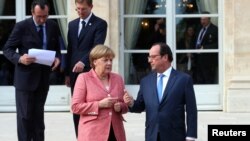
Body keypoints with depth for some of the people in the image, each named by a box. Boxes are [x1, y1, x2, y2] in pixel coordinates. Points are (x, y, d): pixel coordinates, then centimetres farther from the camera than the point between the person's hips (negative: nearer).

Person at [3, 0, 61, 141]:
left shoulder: (53, 26, 4)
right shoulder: (22, 26, -9)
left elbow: (56, 48, 15)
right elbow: (7, 49, -7)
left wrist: (57, 58, -7)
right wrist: (20, 58, -26)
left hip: (44, 77, 4)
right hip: (25, 77, -4)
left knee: (38, 113, 13)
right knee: (25, 115, 0)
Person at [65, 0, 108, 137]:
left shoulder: (100, 24, -3)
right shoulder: (72, 24, 15)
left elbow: (97, 47, -15)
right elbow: (70, 49, 16)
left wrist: (83, 62, -29)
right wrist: (67, 73, 13)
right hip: (75, 72, 6)